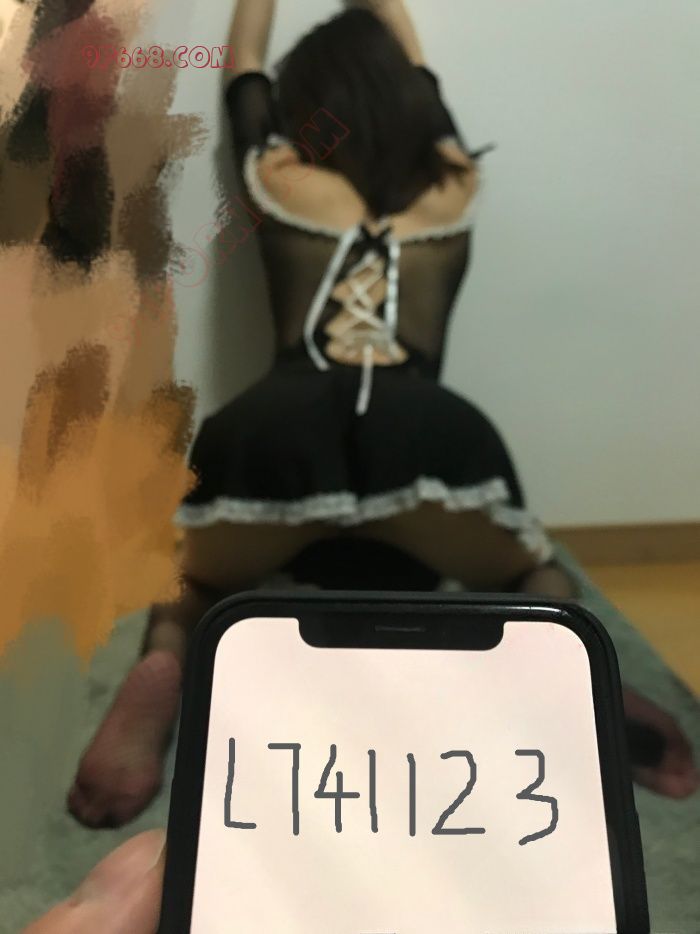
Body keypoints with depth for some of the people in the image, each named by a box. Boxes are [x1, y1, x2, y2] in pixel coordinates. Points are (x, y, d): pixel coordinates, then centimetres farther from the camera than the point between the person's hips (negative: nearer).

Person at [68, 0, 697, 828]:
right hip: (430, 429, 1)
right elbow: (412, 70, 47)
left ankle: (163, 666, -6)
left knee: (199, 593, 31)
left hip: (276, 427, 1)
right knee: (531, 579, 31)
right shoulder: (452, 185, 25)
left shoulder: (275, 178, 22)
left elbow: (244, 70, 43)